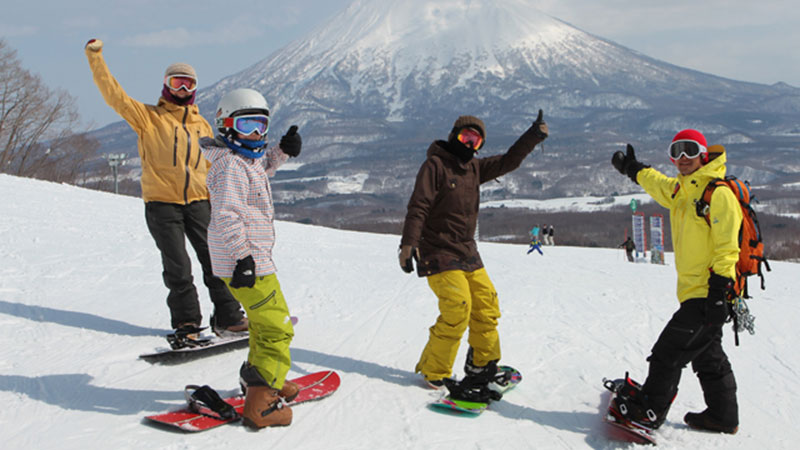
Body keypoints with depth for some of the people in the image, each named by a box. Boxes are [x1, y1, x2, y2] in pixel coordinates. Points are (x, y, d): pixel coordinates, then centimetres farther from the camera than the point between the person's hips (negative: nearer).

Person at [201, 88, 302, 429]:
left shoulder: (246, 159, 15)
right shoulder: (230, 164, -16)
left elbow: (263, 167, 39)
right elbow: (227, 214, -24)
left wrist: (283, 150, 22)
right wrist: (243, 256, -26)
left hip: (253, 257, 11)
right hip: (245, 261, -11)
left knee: (263, 321, 26)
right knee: (276, 328, -9)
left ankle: (258, 378, 41)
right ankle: (260, 404, -8)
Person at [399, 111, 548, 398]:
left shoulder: (474, 168, 13)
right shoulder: (435, 165, -9)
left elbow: (507, 162, 17)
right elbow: (418, 207, -15)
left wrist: (533, 136, 6)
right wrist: (408, 244, -25)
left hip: (467, 253, 8)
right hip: (439, 253, -8)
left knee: (486, 304, 5)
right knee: (458, 308, -15)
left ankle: (483, 366, 21)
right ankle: (433, 372, 0)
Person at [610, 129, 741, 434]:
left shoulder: (719, 194, -15)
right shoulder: (680, 191, 11)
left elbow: (727, 248, -19)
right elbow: (655, 182, 35)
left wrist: (718, 292, -22)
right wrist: (631, 168, 45)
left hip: (708, 295, -9)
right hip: (693, 294, 9)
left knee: (669, 352, -5)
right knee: (708, 357, 17)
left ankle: (650, 411, 6)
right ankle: (723, 417, 29)